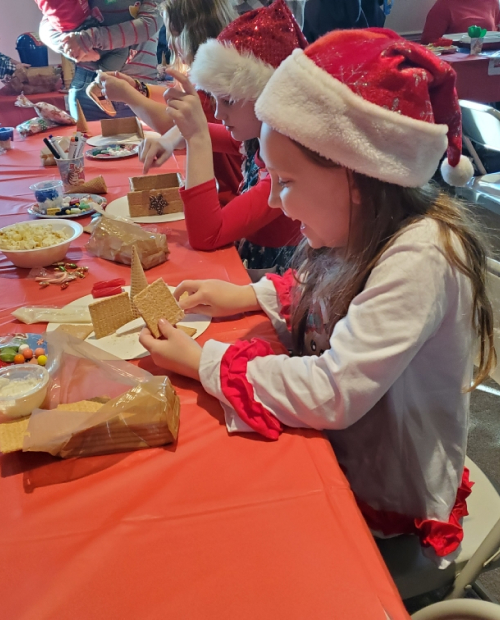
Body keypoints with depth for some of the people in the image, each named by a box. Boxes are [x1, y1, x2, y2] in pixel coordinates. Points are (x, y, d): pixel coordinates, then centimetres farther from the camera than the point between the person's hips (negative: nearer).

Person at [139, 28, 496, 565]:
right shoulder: (362, 231, -6)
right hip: (334, 449, 7)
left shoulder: (421, 258, -31)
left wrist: (202, 361, -24)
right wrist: (249, 296, -1)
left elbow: (334, 394, -34)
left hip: (384, 502, -6)